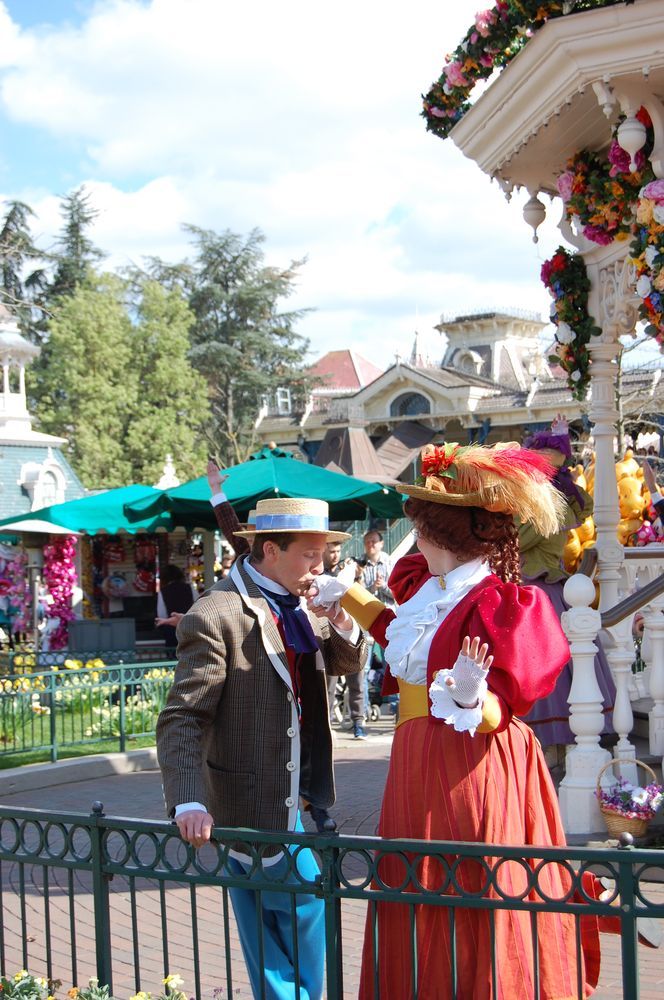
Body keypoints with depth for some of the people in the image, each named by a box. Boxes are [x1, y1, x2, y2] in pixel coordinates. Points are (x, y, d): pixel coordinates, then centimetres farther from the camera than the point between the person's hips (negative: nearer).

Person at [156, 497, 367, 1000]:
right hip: (258, 799, -7)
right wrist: (189, 802, -31)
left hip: (305, 789, 7)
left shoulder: (300, 604, 3)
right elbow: (182, 719, -21)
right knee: (302, 903, 2)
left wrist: (341, 622, -10)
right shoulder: (216, 616, -20)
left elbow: (349, 664, 12)